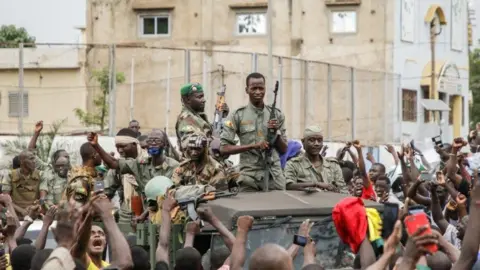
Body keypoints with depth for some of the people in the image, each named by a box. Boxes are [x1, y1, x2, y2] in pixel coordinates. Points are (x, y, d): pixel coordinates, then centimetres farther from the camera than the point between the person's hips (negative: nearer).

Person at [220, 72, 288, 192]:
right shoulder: (237, 116, 1)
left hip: (274, 176, 2)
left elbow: (283, 150, 11)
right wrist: (253, 146, -15)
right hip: (249, 176, -2)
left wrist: (276, 132, -7)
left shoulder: (276, 115, 9)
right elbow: (224, 148, -5)